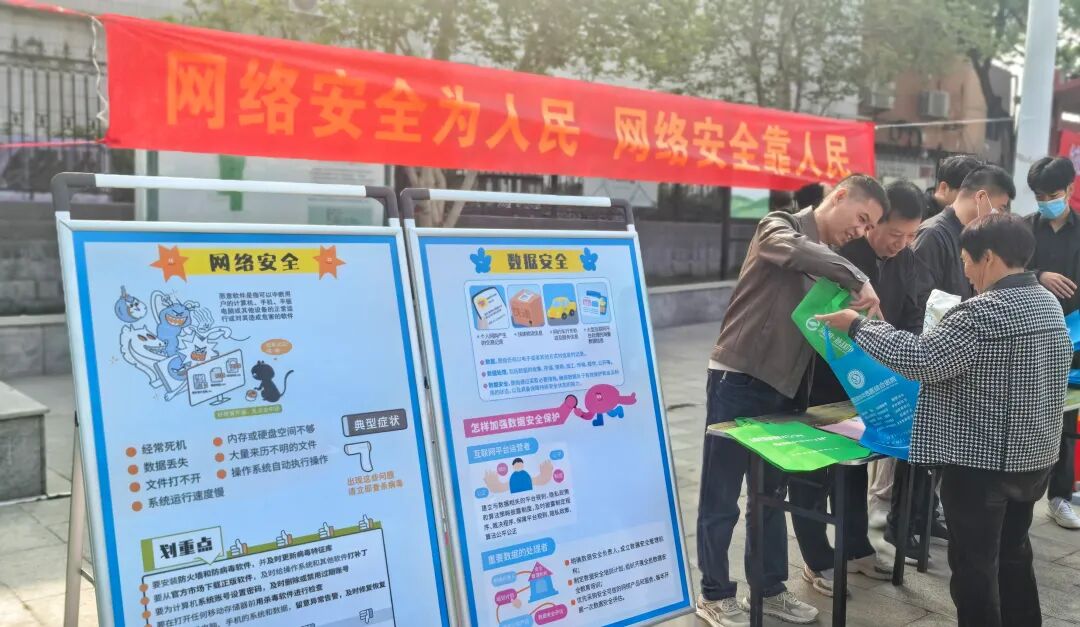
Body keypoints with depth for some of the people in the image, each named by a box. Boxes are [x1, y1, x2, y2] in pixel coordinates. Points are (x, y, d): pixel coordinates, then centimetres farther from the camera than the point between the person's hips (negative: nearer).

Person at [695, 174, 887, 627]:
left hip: (783, 387, 8)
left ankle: (770, 588, 31)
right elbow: (794, 251, -31)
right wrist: (858, 280, -30)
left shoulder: (828, 259, 16)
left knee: (772, 494, 17)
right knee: (722, 498, 3)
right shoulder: (780, 227, -7)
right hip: (738, 381, -8)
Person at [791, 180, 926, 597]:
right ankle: (817, 561, 19)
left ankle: (857, 549, 36)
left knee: (856, 464, 19)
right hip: (819, 380, -7)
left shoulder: (904, 259, -1)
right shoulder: (836, 252, -23)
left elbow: (911, 318, 3)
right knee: (813, 468, 5)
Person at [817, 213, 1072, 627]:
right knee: (1013, 552, 24)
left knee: (974, 565, 5)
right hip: (1034, 456, 9)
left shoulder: (984, 312, -23)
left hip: (982, 461, -9)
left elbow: (921, 359, -26)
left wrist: (858, 326, -17)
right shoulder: (1048, 304, 7)